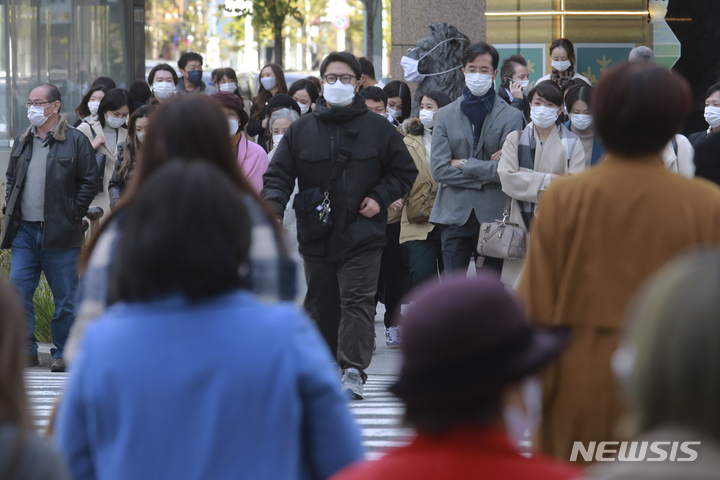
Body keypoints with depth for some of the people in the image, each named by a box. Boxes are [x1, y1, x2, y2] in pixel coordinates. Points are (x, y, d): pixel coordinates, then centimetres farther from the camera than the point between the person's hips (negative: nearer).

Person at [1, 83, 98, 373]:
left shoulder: (75, 141, -3)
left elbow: (89, 182, -2)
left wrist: (72, 215, -7)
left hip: (60, 234, -5)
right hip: (25, 232, 5)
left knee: (65, 298, 1)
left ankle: (63, 353, 10)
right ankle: (27, 351, 4)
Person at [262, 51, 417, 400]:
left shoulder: (377, 129, 5)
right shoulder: (301, 130, 8)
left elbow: (404, 171, 12)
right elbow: (278, 174, 6)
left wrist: (380, 198, -3)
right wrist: (273, 205, -13)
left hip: (361, 236, -3)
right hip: (315, 236, 3)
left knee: (357, 302, -11)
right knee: (321, 304, 10)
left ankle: (354, 371, -15)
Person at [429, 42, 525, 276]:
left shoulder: (511, 117, 2)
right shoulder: (445, 116, 10)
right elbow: (438, 169, -1)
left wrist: (465, 165, -7)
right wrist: (482, 178, -7)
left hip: (494, 215, -2)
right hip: (454, 216, 2)